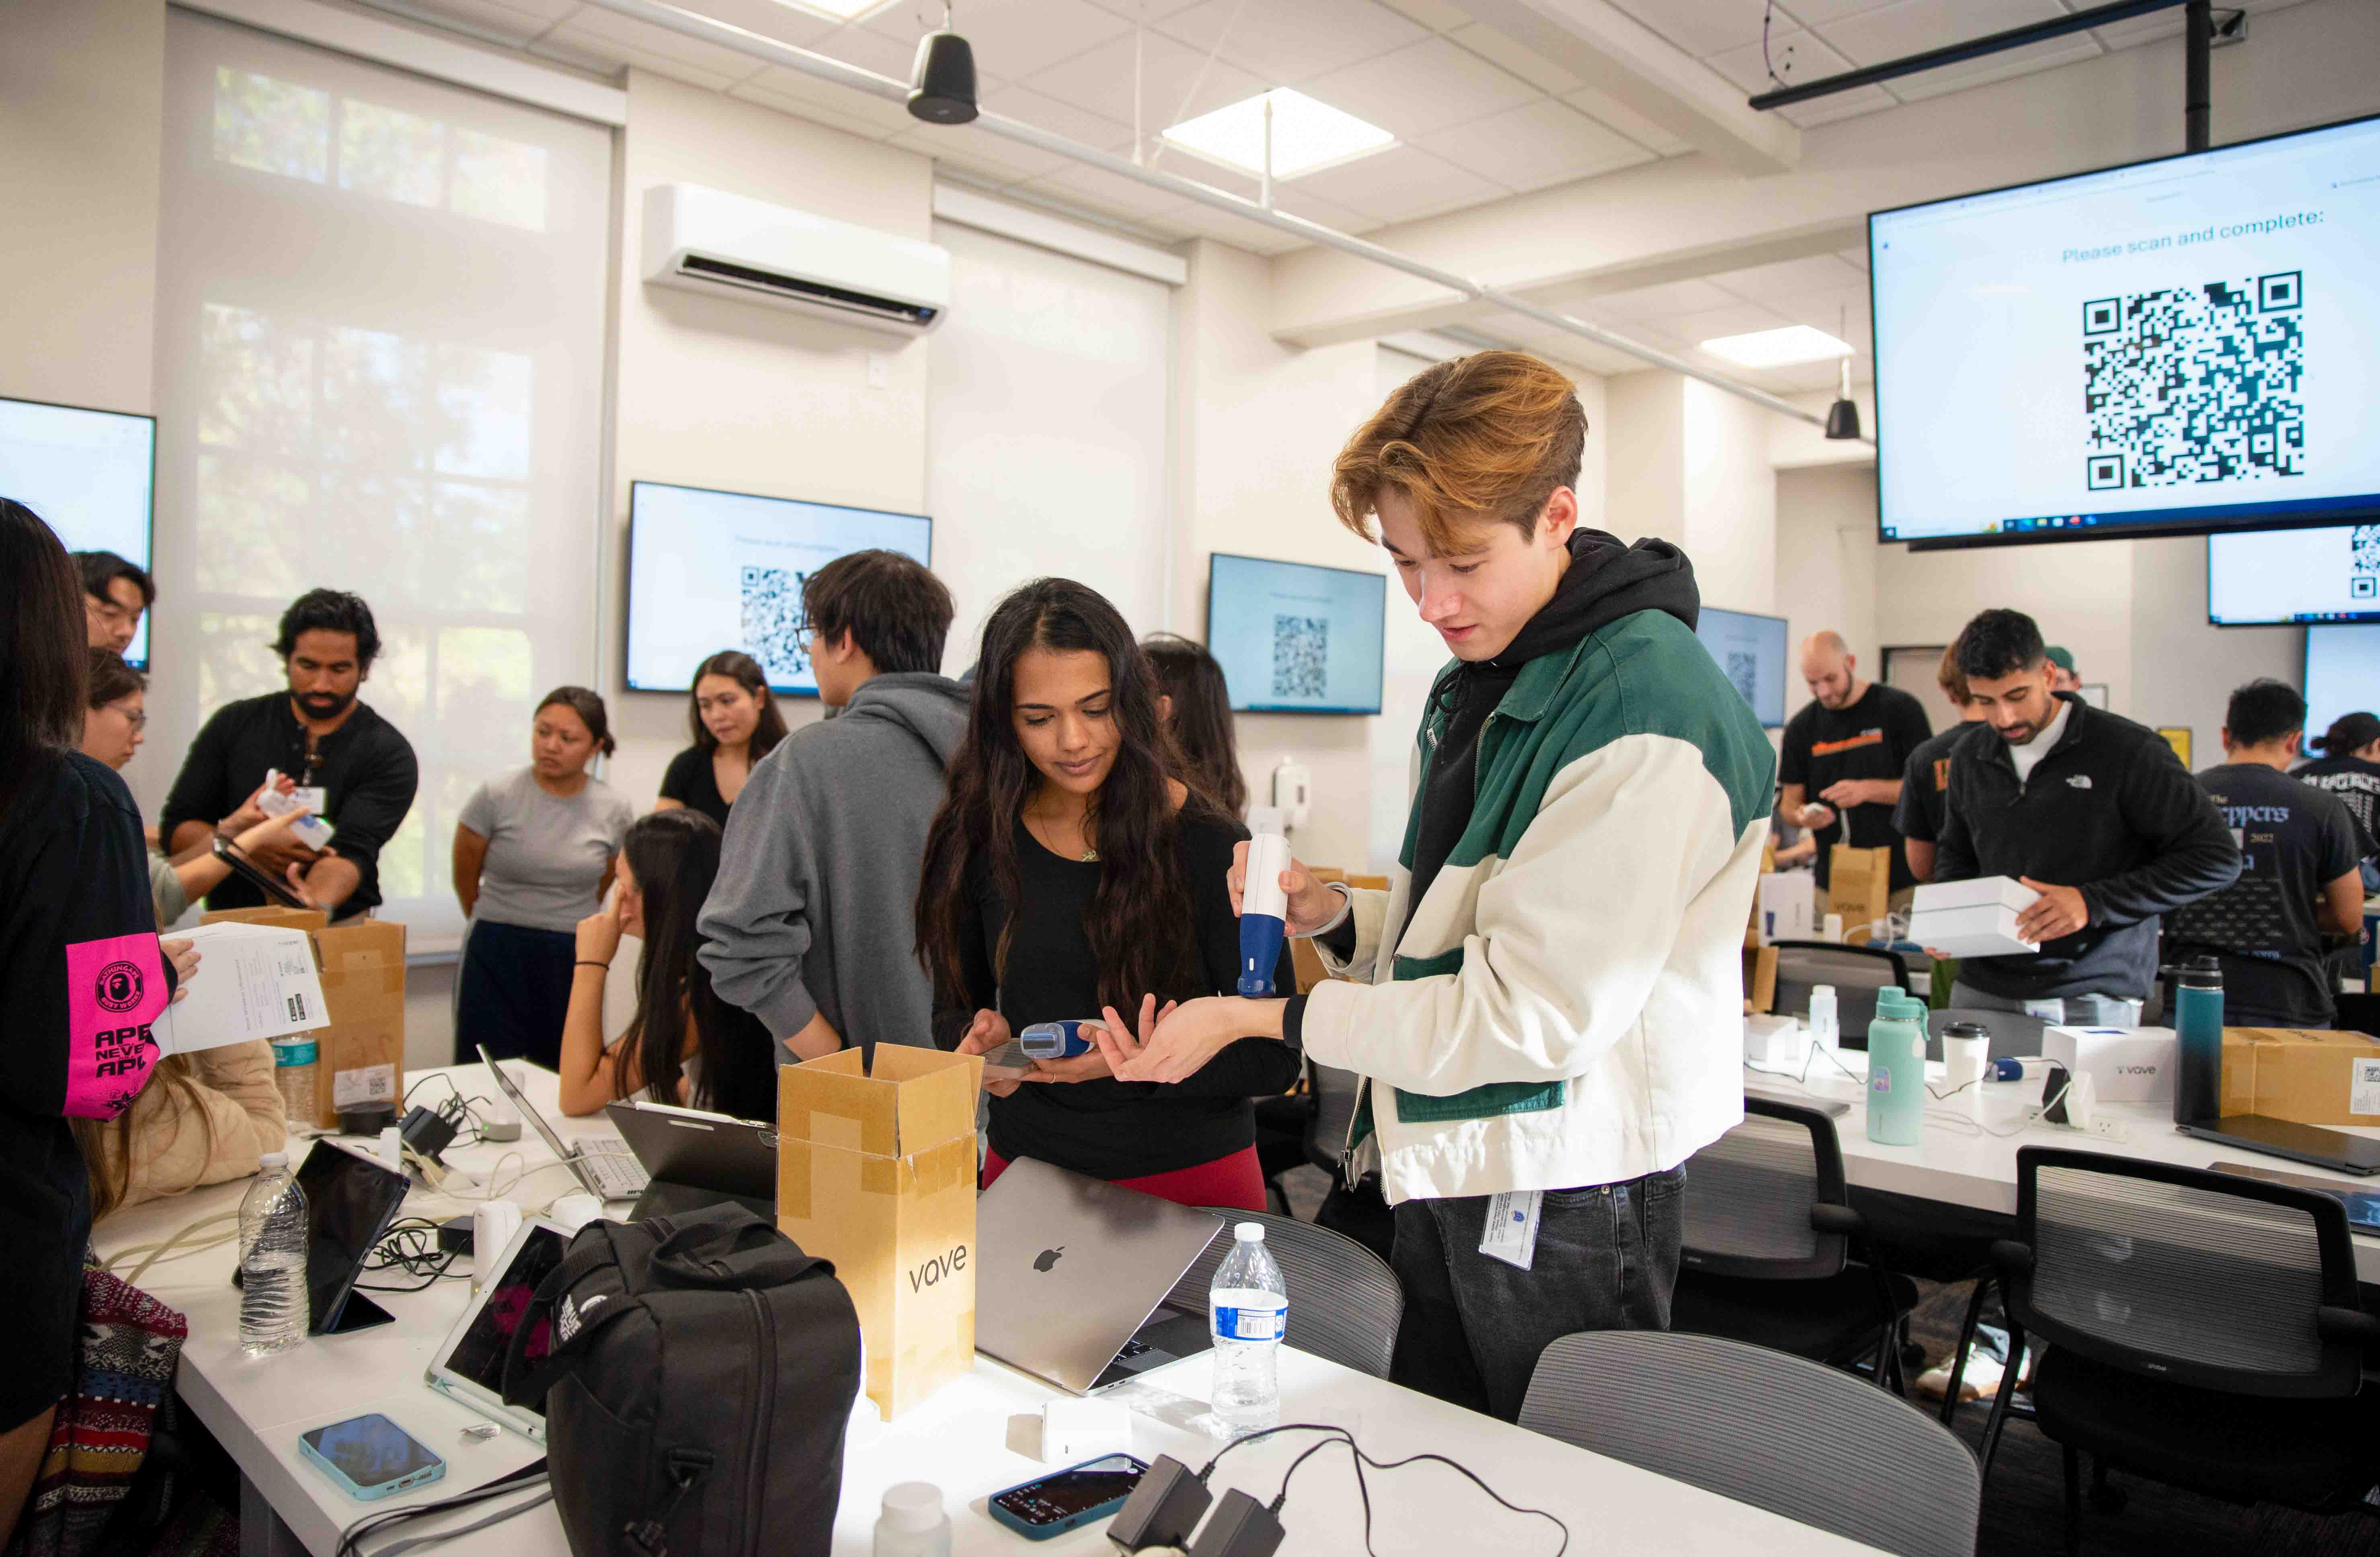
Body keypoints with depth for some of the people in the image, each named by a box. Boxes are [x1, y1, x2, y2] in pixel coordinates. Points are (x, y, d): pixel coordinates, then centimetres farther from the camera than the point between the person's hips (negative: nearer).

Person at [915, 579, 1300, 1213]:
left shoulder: (1209, 846, -14)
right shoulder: (981, 840, -4)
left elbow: (1276, 1057, -13)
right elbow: (954, 1009, 7)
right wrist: (980, 1038, -16)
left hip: (1191, 1177, -2)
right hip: (1026, 1169, 3)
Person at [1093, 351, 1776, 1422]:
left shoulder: (1646, 712, -22)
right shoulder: (1473, 680, 9)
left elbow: (1531, 1011, -24)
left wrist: (1261, 1020, -21)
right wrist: (1329, 913, -5)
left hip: (1565, 1195, -8)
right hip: (1444, 1171, 8)